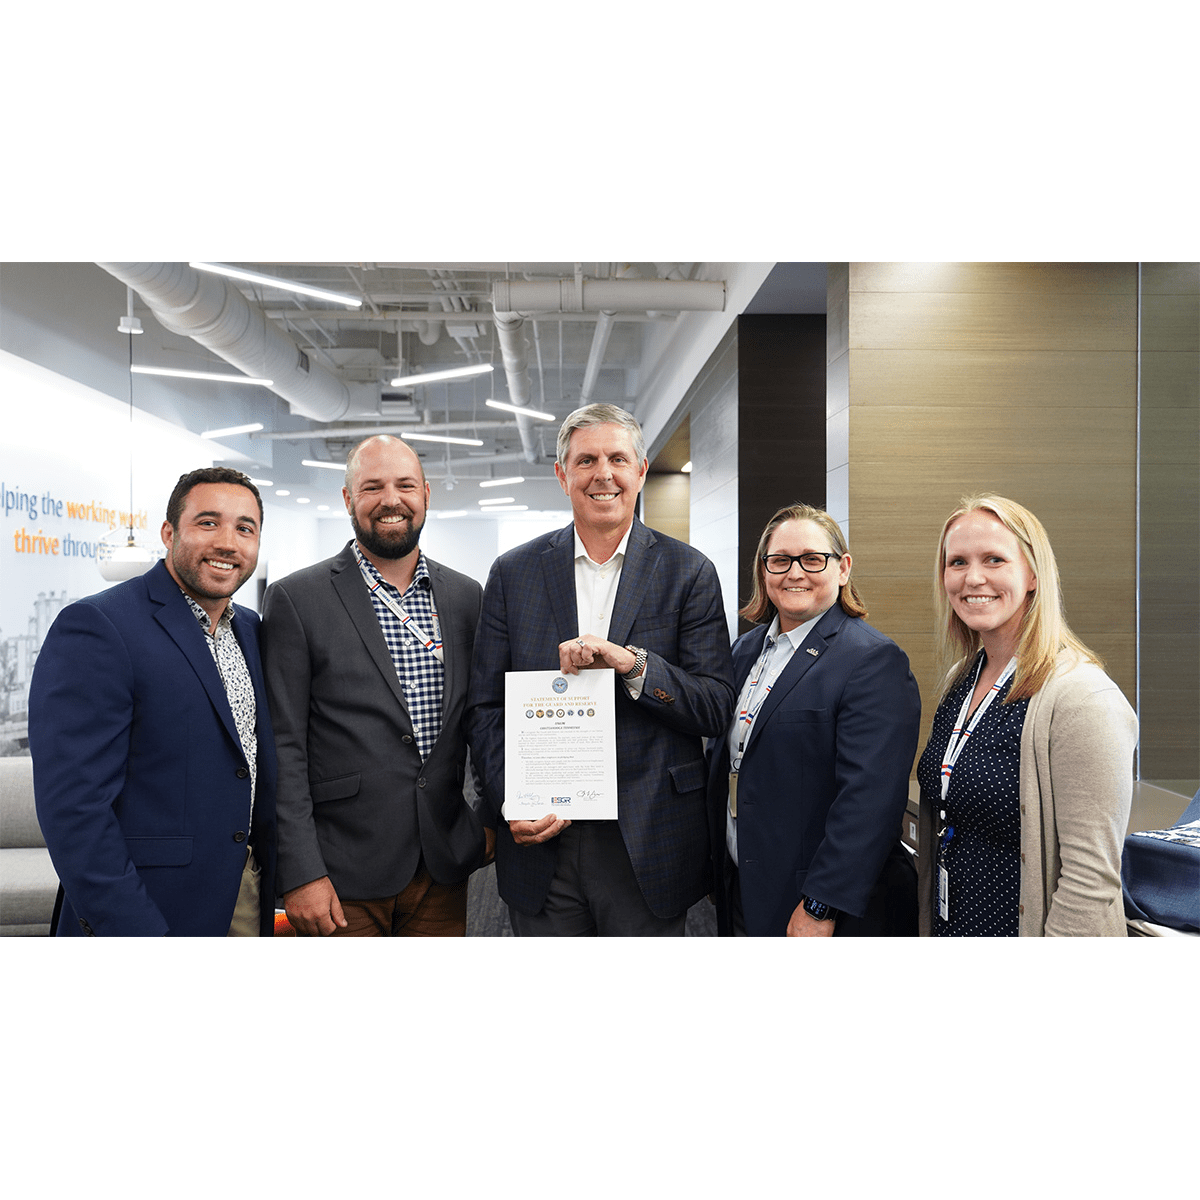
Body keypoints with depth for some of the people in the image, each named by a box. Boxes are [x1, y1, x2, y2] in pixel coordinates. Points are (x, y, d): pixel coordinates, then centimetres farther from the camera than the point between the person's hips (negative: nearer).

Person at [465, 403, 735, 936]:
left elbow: (716, 711, -5)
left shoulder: (689, 572, -1)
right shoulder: (513, 572, 4)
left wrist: (632, 662, -20)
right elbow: (484, 708, 4)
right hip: (540, 845, 1)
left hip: (649, 847, -1)